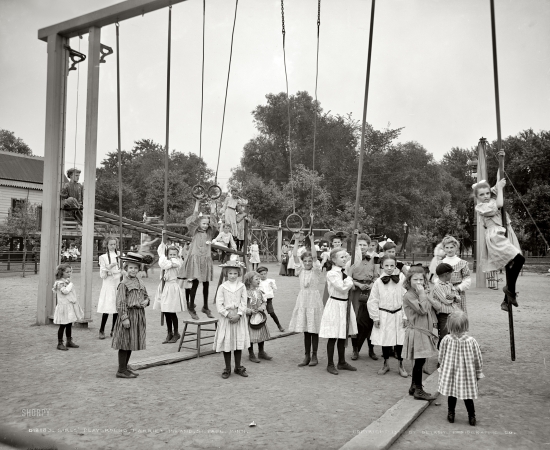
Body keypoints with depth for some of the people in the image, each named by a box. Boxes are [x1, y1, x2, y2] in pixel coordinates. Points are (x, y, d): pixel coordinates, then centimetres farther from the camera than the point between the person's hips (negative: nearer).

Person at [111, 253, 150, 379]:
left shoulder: (140, 283, 12)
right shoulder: (123, 284, -10)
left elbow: (146, 295, 23)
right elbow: (120, 303, -14)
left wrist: (146, 301, 0)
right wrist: (124, 318, -19)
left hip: (139, 315, 8)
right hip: (129, 313, -8)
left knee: (131, 343, 15)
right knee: (125, 343, -2)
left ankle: (125, 367, 26)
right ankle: (121, 370, 7)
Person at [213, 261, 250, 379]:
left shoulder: (242, 286, 1)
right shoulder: (222, 287, -3)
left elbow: (244, 303, -1)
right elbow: (219, 304, -6)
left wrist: (238, 315, -13)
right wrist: (228, 314, -14)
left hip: (239, 318, 1)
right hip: (226, 317, -1)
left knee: (239, 343, 7)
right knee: (226, 343, 2)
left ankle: (238, 367, 22)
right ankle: (227, 369, 16)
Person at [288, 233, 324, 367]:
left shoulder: (316, 270, -2)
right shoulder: (301, 270, 7)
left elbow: (315, 256, -16)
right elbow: (295, 256, -2)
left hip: (313, 299, -4)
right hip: (302, 299, 4)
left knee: (314, 330, 2)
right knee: (305, 330, 9)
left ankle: (314, 356, 13)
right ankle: (307, 356, 17)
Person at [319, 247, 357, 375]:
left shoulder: (344, 272, 11)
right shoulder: (331, 274, -16)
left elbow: (351, 285, 6)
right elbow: (342, 288, -22)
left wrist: (348, 281, -11)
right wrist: (348, 280, -8)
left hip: (345, 305, 8)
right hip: (335, 305, -8)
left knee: (343, 337, 16)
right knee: (333, 337, 0)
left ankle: (342, 362, 29)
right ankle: (330, 364, 12)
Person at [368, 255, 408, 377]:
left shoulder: (401, 278, -4)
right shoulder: (378, 282, -4)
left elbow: (405, 298, -2)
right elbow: (373, 301, 0)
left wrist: (405, 316, -3)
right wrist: (375, 317, -1)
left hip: (398, 314, 0)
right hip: (384, 315, 0)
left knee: (400, 341, 5)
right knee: (385, 340, 10)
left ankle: (401, 366, 23)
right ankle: (385, 364, 29)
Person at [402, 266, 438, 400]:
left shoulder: (424, 293, 13)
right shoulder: (409, 296, -15)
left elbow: (430, 310, 20)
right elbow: (422, 310, -24)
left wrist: (433, 325, 13)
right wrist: (422, 294, -20)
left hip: (425, 331, 9)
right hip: (416, 332, -9)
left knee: (419, 361, 14)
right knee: (420, 361, -4)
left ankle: (414, 387, 26)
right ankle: (418, 390, 6)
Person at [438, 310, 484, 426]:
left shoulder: (446, 340, -16)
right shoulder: (471, 341, -16)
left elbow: (441, 357, -3)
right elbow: (478, 359, -5)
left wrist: (442, 369, 14)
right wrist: (479, 373, 10)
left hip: (450, 373, 0)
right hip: (467, 375, 0)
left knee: (451, 394, 15)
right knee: (468, 396, 13)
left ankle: (451, 414, 24)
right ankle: (471, 417, 19)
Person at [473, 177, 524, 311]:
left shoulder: (492, 201, 17)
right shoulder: (480, 207, -6)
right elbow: (499, 205, -16)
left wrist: (500, 186, 13)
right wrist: (499, 187, -6)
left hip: (505, 234, 9)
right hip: (495, 236, -8)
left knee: (510, 267, 7)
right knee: (519, 258, -25)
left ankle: (506, 300, 17)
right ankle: (510, 289, -9)